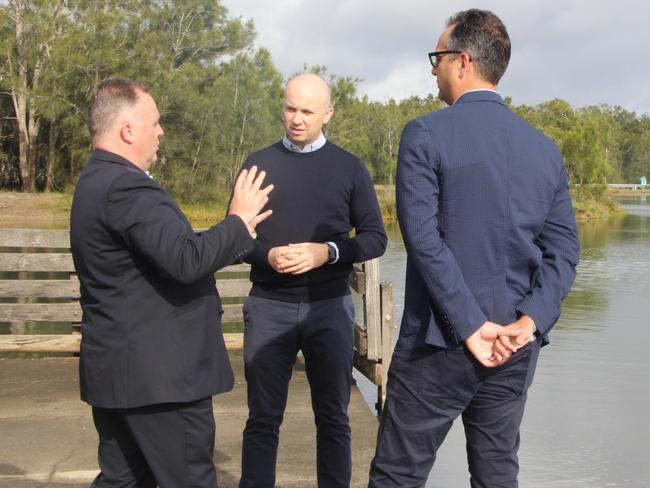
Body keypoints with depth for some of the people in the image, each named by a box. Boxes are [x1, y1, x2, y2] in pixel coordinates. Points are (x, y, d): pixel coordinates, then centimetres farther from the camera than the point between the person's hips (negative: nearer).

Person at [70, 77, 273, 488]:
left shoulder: (97, 182, 15)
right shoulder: (126, 187, -20)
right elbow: (186, 261, -28)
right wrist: (239, 221, -14)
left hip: (114, 367, 11)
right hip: (157, 373, -10)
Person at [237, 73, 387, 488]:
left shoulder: (350, 167, 4)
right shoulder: (259, 164, 5)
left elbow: (375, 238, 2)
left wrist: (327, 252, -16)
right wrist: (266, 256, -15)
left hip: (329, 306, 0)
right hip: (269, 306, 0)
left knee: (333, 417, 9)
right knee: (263, 417, 8)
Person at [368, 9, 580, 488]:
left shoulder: (426, 134, -8)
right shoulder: (544, 147, 7)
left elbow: (424, 238, -17)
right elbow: (564, 250, 2)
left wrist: (470, 327, -14)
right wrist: (529, 323, -7)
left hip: (441, 341, -5)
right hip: (516, 347, 6)